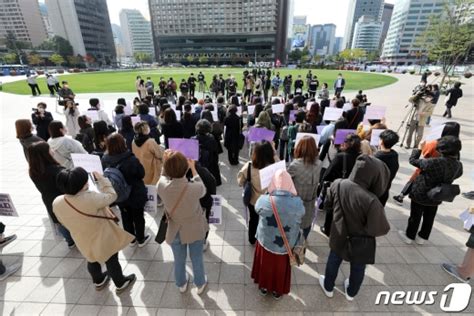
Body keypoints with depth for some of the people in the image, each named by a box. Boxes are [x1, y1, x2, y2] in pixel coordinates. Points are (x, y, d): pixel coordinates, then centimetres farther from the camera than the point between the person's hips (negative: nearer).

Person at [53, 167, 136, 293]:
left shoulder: (57, 203, -19)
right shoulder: (91, 198, -39)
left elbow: (65, 222, -1)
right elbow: (111, 195, -20)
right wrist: (101, 178, -12)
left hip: (83, 242, 5)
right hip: (104, 239, -5)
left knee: (92, 261, 33)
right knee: (112, 262, 21)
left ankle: (99, 282, 58)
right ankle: (120, 284, 45)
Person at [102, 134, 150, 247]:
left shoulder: (105, 159, -16)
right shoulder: (132, 159, -29)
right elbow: (142, 174, -14)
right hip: (136, 194, -4)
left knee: (126, 217, 22)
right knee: (138, 217, 16)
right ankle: (141, 239, 34)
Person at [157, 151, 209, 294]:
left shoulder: (161, 186, -27)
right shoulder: (195, 188, -33)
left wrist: (167, 162, 0)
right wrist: (193, 168, -3)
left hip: (175, 231, 2)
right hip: (195, 230, -2)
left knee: (179, 260, 27)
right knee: (197, 259, 24)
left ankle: (181, 284, 53)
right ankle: (200, 284, 49)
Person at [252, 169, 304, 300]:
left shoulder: (264, 201, -28)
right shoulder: (297, 203, -27)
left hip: (265, 242, 0)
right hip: (286, 245, 0)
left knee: (265, 265, 28)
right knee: (280, 268, 28)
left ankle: (264, 287, 52)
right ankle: (278, 291, 51)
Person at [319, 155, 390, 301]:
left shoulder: (338, 184, -22)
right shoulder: (371, 200, -37)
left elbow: (327, 205, -5)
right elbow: (379, 229, -26)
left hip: (339, 237, 2)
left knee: (333, 261, 29)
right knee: (358, 268, 28)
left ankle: (328, 287, 52)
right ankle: (351, 293, 54)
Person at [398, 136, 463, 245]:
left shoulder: (433, 162, -31)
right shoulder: (459, 165, -11)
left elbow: (413, 160, -17)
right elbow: (456, 175, 10)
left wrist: (419, 148, -2)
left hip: (420, 195, -5)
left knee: (415, 217, 13)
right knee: (429, 218, 21)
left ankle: (409, 236, 30)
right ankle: (422, 237, 38)